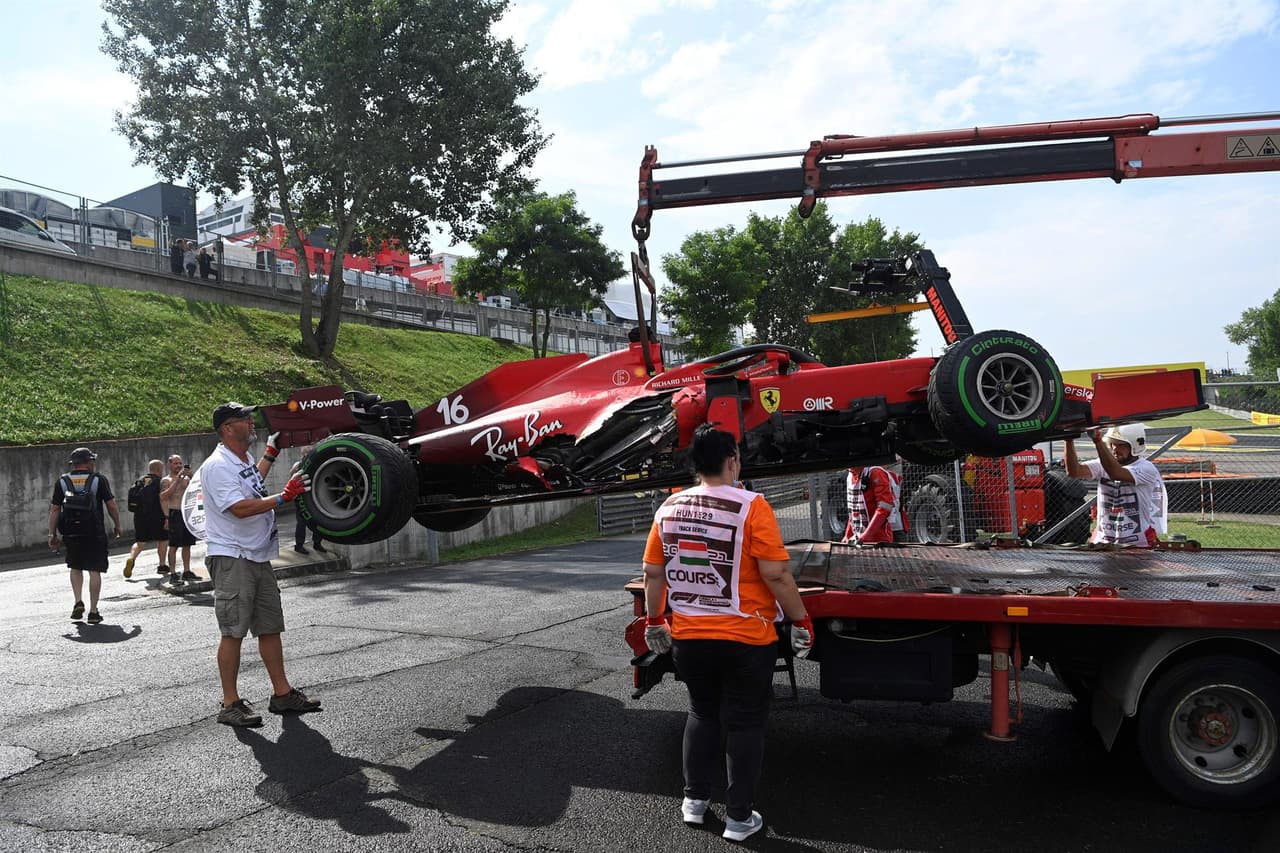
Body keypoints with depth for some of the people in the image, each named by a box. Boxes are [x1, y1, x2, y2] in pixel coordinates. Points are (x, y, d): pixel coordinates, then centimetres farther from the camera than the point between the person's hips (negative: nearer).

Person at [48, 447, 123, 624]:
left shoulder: (62, 481, 4)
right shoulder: (98, 479, -3)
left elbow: (54, 509, 3)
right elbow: (111, 506, -3)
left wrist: (52, 533, 9)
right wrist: (117, 526, 10)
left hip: (71, 534, 3)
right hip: (95, 534, -2)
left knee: (75, 568, 21)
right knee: (95, 571, 2)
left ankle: (78, 603, 8)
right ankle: (93, 612, 1)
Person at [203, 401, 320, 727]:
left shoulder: (246, 460, 15)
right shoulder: (217, 466, -14)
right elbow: (240, 508, -25)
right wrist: (283, 497, -23)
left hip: (259, 557, 9)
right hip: (232, 558, -9)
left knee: (270, 627, 11)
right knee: (233, 632, -5)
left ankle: (282, 693, 18)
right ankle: (230, 704, 3)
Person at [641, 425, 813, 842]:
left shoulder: (668, 509, -1)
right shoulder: (750, 506, -16)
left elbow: (653, 574, 5)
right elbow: (775, 574, -18)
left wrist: (654, 620, 18)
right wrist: (801, 620, -5)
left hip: (688, 638, 5)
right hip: (745, 639, -4)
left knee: (702, 714, 23)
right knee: (744, 724, 11)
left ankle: (694, 800, 31)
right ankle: (738, 818, 19)